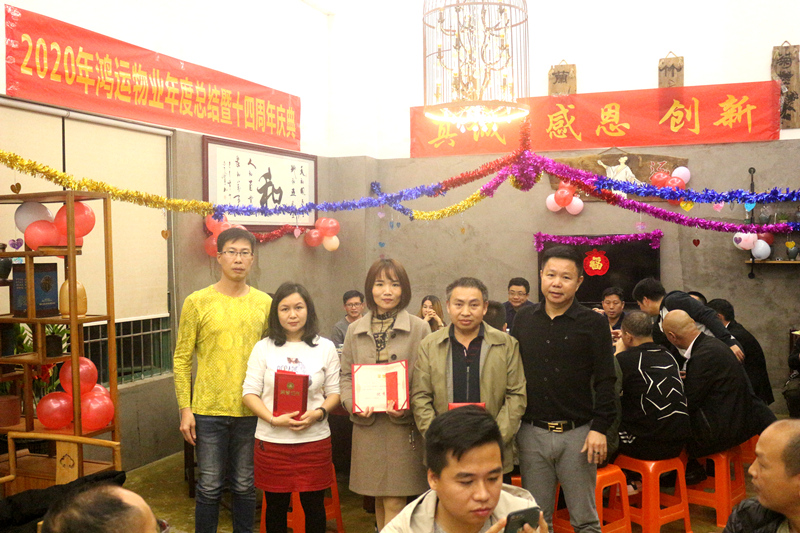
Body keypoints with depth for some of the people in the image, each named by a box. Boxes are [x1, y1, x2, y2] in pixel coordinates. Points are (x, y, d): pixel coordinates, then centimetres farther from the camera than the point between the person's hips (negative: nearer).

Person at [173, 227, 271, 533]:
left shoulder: (264, 303, 3)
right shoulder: (198, 302, -3)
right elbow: (182, 360, -1)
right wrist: (185, 409, -6)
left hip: (251, 410, 2)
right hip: (209, 411, -2)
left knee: (244, 485, 14)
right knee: (210, 487, 8)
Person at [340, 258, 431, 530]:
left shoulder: (419, 328, -1)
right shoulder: (355, 330, 8)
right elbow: (346, 376, 12)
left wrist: (408, 407, -16)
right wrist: (353, 404, -7)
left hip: (403, 426, -3)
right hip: (367, 425, 3)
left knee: (394, 502, -3)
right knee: (379, 498, 15)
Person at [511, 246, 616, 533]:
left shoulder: (594, 324, -3)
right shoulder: (523, 320, 7)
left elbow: (605, 380, -3)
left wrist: (600, 428, -10)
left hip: (577, 433, -3)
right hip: (531, 433, 3)